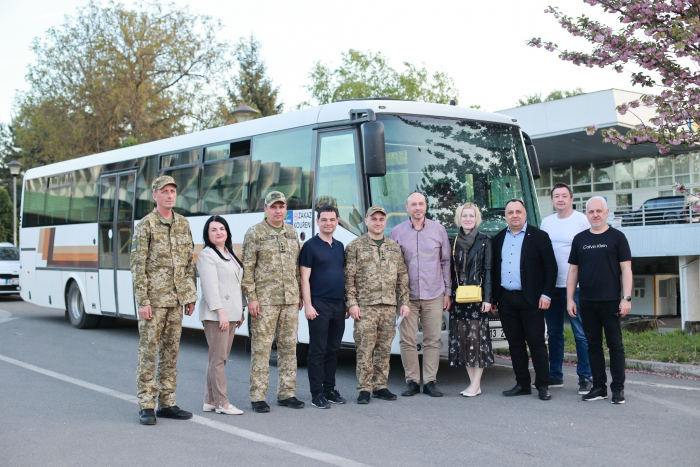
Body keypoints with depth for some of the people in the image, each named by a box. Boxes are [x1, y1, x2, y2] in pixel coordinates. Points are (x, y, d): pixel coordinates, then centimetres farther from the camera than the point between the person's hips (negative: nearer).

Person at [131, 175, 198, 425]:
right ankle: (146, 406, 4)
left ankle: (167, 403, 17)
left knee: (171, 351, 9)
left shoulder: (183, 224, 11)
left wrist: (191, 297, 11)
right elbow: (138, 266, -9)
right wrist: (142, 301, -15)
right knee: (148, 351, -2)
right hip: (153, 299, -6)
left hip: (176, 299, 6)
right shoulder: (146, 225, -5)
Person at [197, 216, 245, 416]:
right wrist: (220, 312, -20)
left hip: (231, 314, 9)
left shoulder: (230, 254, 20)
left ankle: (210, 400, 15)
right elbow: (210, 287, -14)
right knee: (218, 358, -7)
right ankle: (222, 403, -4)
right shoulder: (207, 255, -6)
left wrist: (240, 311, 19)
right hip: (215, 314, -8)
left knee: (219, 358, 10)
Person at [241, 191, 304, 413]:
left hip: (290, 300, 5)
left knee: (288, 346, 9)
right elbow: (247, 267, -6)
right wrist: (251, 297, -12)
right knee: (261, 347, -3)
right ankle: (258, 397, 3)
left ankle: (286, 393, 17)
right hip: (264, 300, -5)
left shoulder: (292, 232, 14)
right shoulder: (255, 233, -2)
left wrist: (300, 294, 14)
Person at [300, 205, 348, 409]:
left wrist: (347, 303, 15)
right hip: (319, 304, -6)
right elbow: (305, 278, -7)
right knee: (317, 351, -3)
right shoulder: (310, 246, -3)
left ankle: (329, 390, 20)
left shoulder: (340, 246, 15)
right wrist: (308, 304, -14)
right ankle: (317, 394, 1)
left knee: (333, 350, 11)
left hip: (338, 305, 6)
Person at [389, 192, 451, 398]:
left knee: (433, 340, 1)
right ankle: (412, 381, 8)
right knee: (408, 341, -2)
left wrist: (448, 292, 7)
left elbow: (446, 262, 12)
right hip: (407, 295, -1)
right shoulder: (397, 232, 5)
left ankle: (430, 381, 9)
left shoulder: (438, 230, 8)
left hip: (434, 295, 1)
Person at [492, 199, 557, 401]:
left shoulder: (539, 237, 1)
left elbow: (551, 267, -2)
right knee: (515, 343, 8)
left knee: (536, 342, -2)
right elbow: (493, 269, 15)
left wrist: (546, 295, -11)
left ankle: (542, 386, 5)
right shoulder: (498, 239, 13)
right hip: (506, 299, 4)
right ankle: (522, 384, 16)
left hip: (530, 299, -4)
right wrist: (492, 298, 10)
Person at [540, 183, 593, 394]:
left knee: (581, 334, -5)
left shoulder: (582, 220, -1)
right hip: (550, 286, 5)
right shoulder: (546, 222, 13)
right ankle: (555, 376, 20)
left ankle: (585, 378, 2)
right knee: (554, 333, 11)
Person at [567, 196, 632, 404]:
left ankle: (618, 389, 5)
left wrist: (626, 298, -9)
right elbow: (573, 270, 13)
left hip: (610, 301, -4)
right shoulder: (579, 239, 11)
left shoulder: (616, 237, 2)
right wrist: (570, 299, 6)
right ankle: (599, 387, 14)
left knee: (615, 344, -1)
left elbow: (626, 269, -2)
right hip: (587, 303, 4)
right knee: (593, 345, 8)